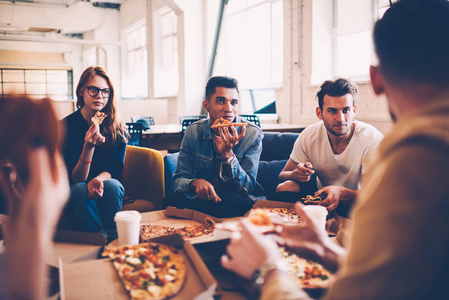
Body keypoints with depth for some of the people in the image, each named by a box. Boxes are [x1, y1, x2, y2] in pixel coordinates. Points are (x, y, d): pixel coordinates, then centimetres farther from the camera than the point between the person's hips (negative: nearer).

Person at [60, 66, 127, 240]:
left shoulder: (117, 126, -5)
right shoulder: (66, 126, -11)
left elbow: (115, 168, -5)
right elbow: (75, 179, -14)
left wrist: (98, 179, -28)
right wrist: (88, 146, -31)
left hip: (108, 193, 1)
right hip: (74, 197, -1)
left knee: (111, 185, -31)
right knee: (80, 189, -33)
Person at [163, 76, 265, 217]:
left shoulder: (253, 134, -10)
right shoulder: (193, 132, -4)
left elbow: (247, 187, -12)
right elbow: (178, 180, -3)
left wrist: (228, 154, -29)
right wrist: (195, 183, -28)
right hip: (203, 197, 2)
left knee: (230, 201, -37)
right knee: (170, 201, -29)